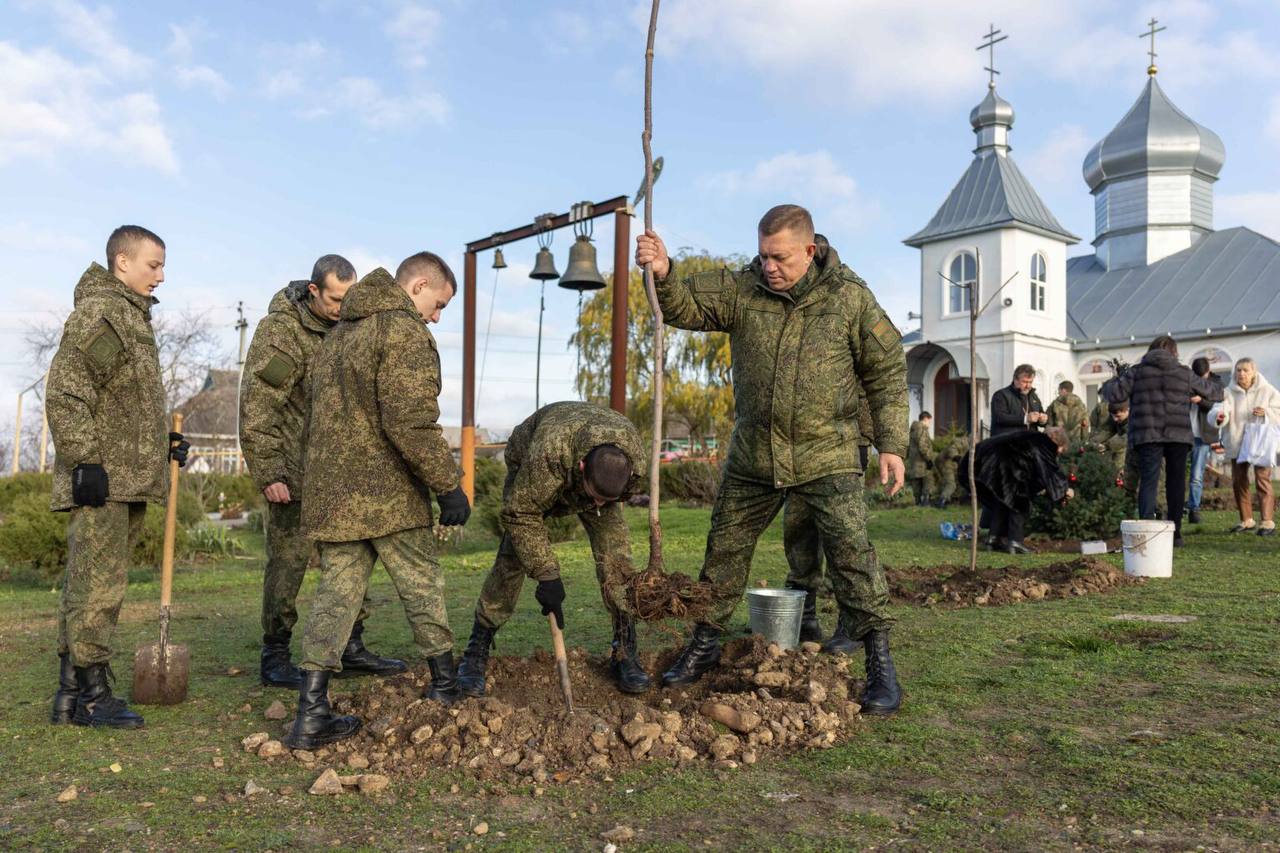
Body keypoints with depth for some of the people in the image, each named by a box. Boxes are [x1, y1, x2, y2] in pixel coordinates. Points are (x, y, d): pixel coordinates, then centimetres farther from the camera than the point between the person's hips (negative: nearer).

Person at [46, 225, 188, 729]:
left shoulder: (134, 318, 21)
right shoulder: (97, 314, -9)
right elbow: (65, 396, -17)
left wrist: (164, 442, 17)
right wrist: (85, 463, -20)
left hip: (129, 479, 10)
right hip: (99, 479, -10)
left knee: (86, 587, 13)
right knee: (98, 585, -6)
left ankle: (70, 695, 20)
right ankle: (93, 694, 2)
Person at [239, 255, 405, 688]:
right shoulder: (280, 329, -13)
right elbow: (256, 409, -15)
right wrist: (267, 473, -18)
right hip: (294, 469, -7)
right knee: (288, 559, -2)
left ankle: (352, 649, 20)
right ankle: (274, 657, 11)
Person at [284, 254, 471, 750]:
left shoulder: (338, 333, 19)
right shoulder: (404, 330, -11)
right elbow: (411, 422, -21)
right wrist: (448, 485, -17)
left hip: (329, 494, 7)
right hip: (388, 495, -7)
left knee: (336, 592, 8)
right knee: (422, 586, 9)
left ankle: (311, 714, 4)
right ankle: (446, 688, 23)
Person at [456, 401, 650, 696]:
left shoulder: (634, 453, -35)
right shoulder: (546, 453, -48)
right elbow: (520, 514, -35)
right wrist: (546, 575, -36)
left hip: (589, 474, 3)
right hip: (527, 475, -3)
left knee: (616, 559, -13)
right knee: (512, 558, -14)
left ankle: (625, 654, -3)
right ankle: (476, 653, -2)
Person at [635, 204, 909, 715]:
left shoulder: (850, 296, -6)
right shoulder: (742, 289, -1)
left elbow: (887, 371, -1)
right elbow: (686, 307, 0)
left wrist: (891, 444, -5)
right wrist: (663, 274, -23)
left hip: (826, 457, -3)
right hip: (753, 458, 3)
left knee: (851, 553, -8)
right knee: (725, 549, 12)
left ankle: (880, 662, 7)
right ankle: (705, 645, 30)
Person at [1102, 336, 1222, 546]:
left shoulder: (1137, 371, 4)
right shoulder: (1184, 373, 10)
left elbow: (1114, 394, -2)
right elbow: (1212, 392, 20)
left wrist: (1108, 383, 21)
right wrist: (1219, 392, 44)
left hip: (1148, 436, -1)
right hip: (1178, 435, 1)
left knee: (1148, 481, -3)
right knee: (1176, 483, 10)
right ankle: (1175, 533, 15)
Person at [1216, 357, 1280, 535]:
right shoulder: (1230, 392, 1)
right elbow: (1224, 409, -14)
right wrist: (1220, 417, -37)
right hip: (1237, 444, 3)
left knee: (1262, 479, -10)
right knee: (1238, 481, 7)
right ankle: (1246, 520, 20)